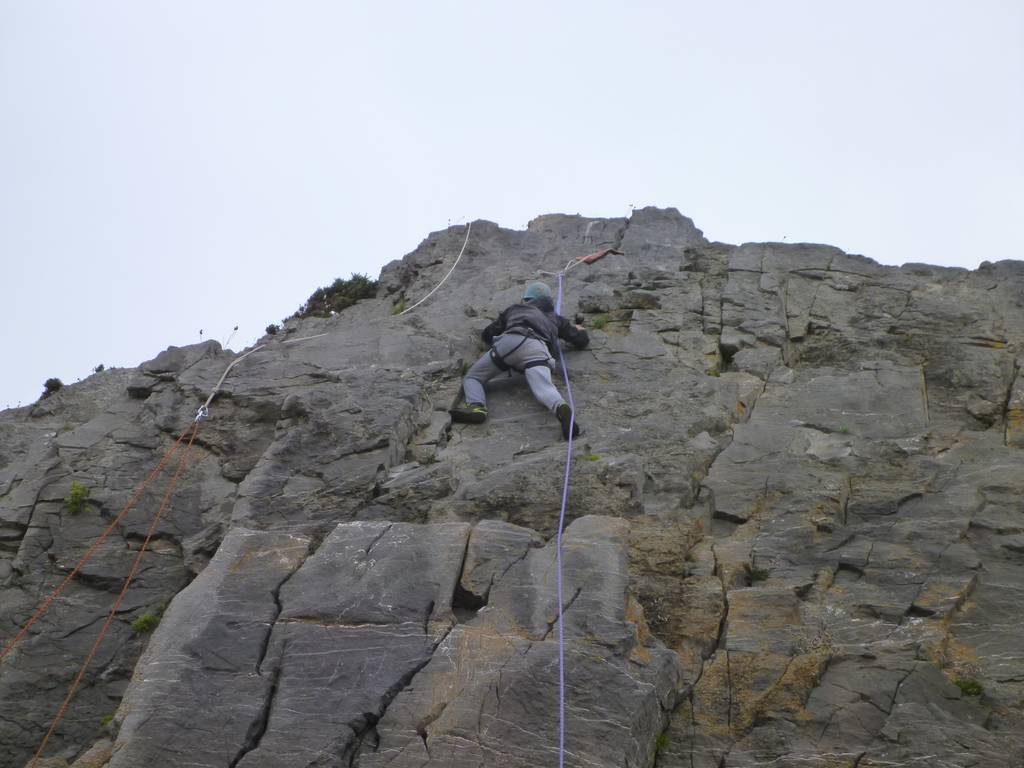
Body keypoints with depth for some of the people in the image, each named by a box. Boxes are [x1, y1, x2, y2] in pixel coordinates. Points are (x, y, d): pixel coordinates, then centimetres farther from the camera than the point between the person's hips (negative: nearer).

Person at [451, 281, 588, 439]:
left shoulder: (514, 309, 40)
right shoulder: (555, 318, 40)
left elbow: (486, 335, 42)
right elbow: (582, 341, 43)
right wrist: (579, 330, 65)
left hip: (509, 342, 0)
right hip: (537, 349, 0)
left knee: (472, 377, 13)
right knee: (544, 389, -23)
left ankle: (476, 406, -19)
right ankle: (561, 408, -58)